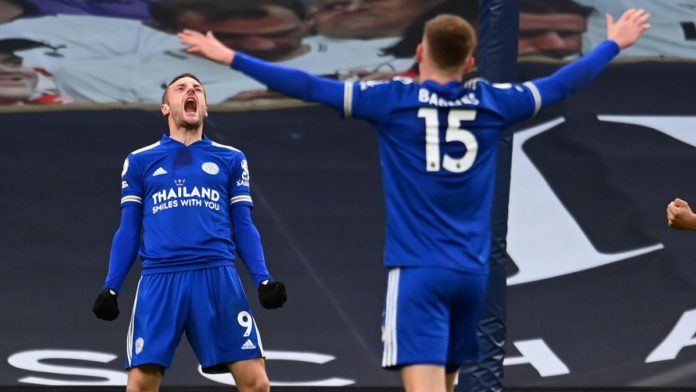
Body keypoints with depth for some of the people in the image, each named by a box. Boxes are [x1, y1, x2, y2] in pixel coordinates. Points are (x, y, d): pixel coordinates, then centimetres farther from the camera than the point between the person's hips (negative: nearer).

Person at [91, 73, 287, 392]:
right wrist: (110, 289, 6)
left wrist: (263, 280, 1)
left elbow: (243, 227, 15)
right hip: (160, 280, 0)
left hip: (217, 276, 0)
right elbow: (128, 231, 16)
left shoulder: (230, 159, 17)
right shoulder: (140, 161, 16)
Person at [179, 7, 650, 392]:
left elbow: (309, 87, -6)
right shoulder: (493, 103, 6)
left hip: (418, 271, -4)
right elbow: (561, 83, 19)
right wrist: (614, 43, 36)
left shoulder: (392, 99, -4)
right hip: (472, 273, 4)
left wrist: (230, 58, -1)